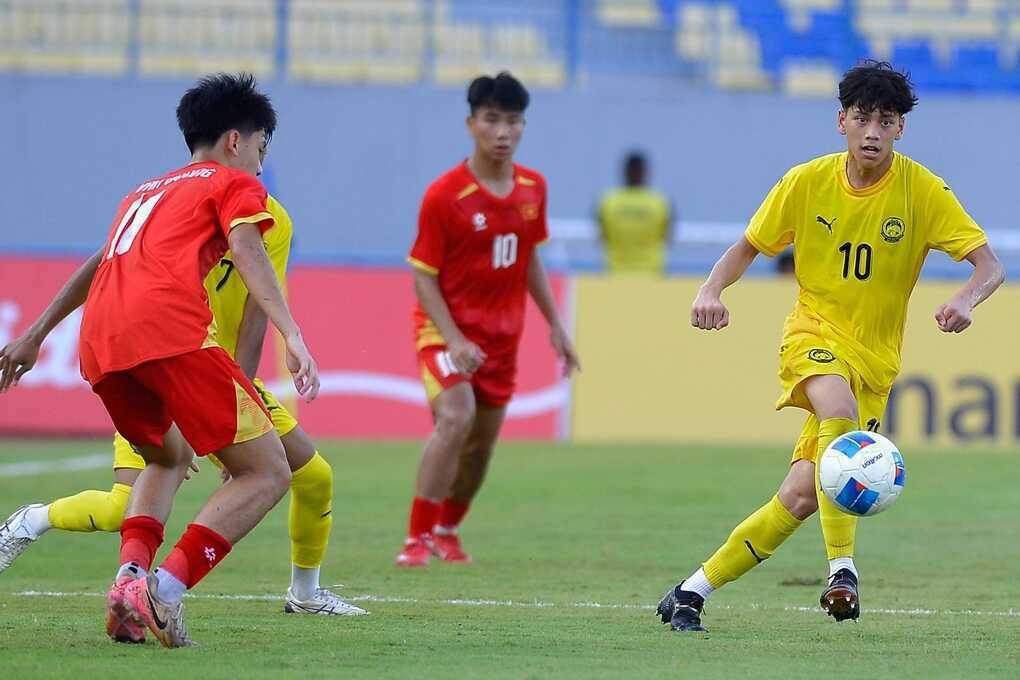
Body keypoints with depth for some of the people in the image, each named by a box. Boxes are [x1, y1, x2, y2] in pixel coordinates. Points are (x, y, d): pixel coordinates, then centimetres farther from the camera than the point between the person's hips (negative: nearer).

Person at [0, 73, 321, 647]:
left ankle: (131, 576, 5)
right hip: (172, 331, -7)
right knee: (267, 473, -2)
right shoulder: (236, 183, 16)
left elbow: (94, 270, 45)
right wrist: (294, 338, -15)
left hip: (99, 342, 7)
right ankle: (168, 586, -23)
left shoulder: (145, 192, 36)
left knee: (170, 457, 32)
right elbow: (247, 251, -3)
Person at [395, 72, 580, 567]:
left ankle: (447, 531, 37)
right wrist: (454, 340, -25)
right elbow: (424, 278, -14)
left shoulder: (532, 188, 1)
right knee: (455, 417, -28)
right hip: (447, 327, -6)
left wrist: (555, 325, 15)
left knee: (482, 442, 12)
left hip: (502, 334, 6)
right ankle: (416, 539, -24)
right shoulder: (443, 196, -16)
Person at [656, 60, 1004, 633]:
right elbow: (748, 247, 8)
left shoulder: (923, 190, -8)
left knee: (801, 496, -7)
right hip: (814, 333, -1)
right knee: (840, 412, -36)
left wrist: (965, 300, -34)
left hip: (874, 359, 1)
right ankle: (842, 569, -34)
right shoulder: (807, 182, -4)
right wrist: (712, 291, -13)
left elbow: (990, 265, -12)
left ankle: (693, 592, 6)